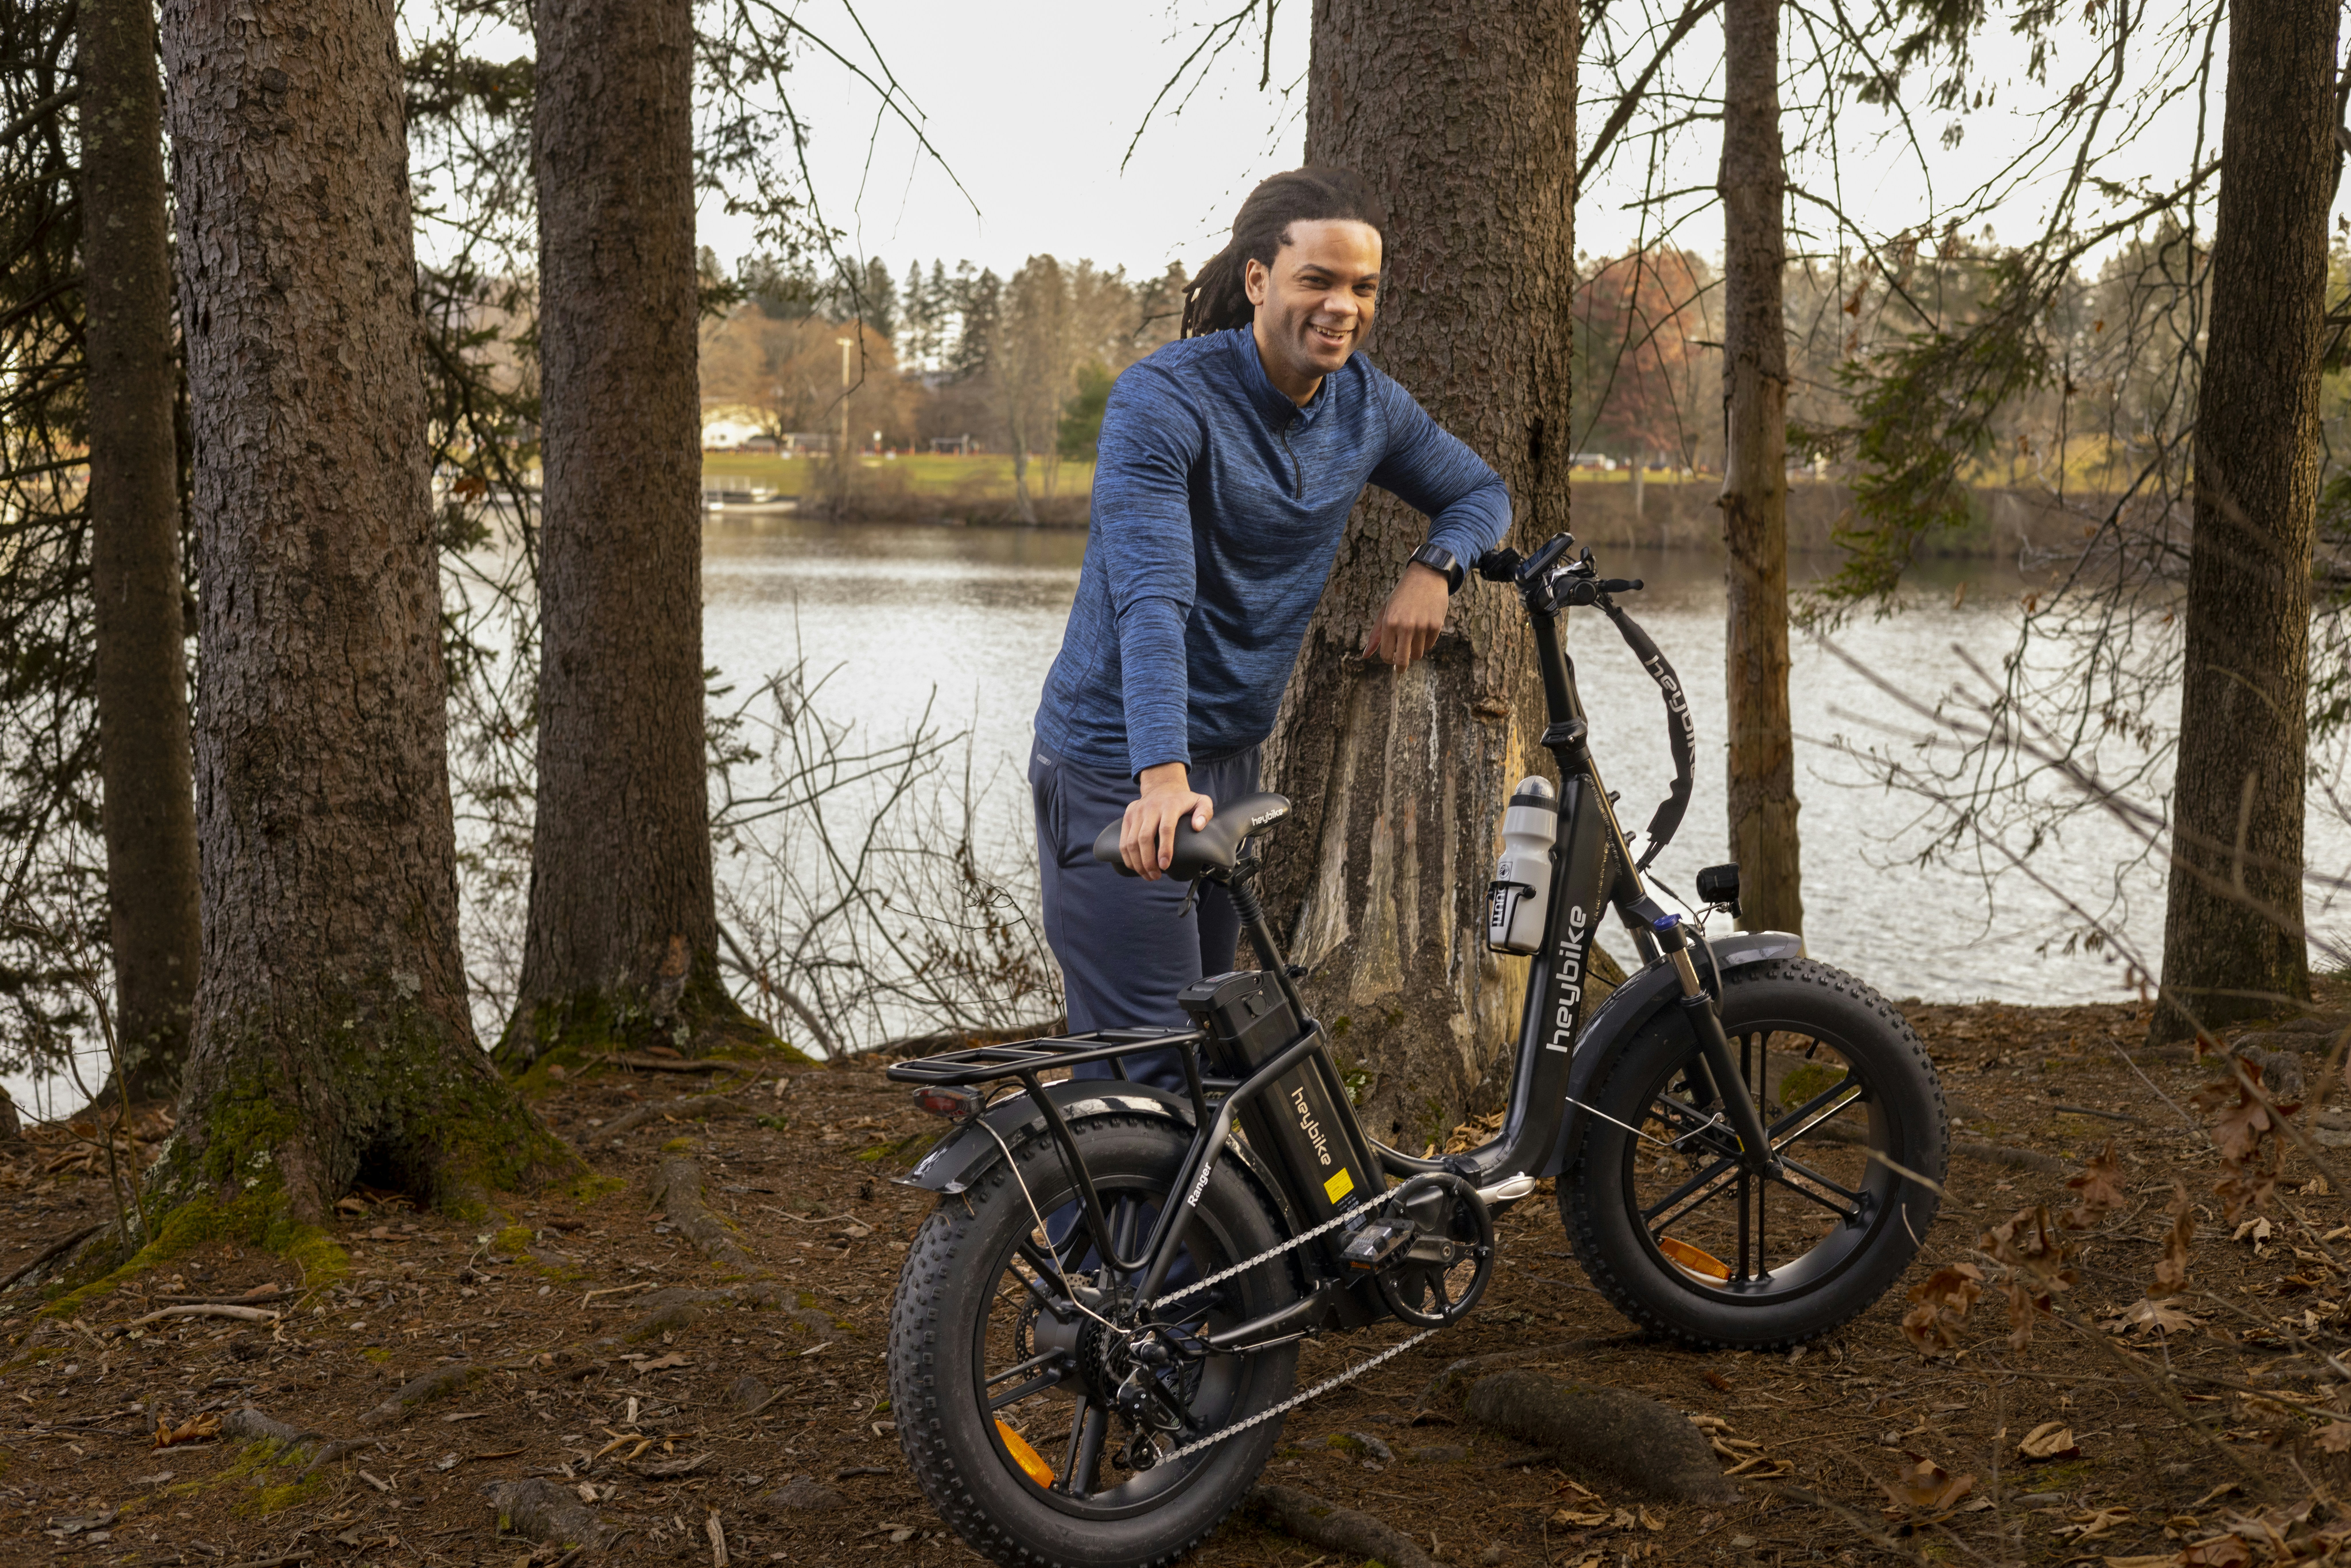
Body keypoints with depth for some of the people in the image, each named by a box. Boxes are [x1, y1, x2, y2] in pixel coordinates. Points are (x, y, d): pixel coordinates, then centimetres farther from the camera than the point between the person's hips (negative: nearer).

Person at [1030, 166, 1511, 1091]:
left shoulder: (1366, 405, 2)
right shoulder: (1162, 401, -19)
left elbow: (1480, 492, 19)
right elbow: (1151, 599, -31)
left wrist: (1432, 571, -5)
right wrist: (1164, 777, -44)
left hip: (1233, 755, 8)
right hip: (1123, 771, -7)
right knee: (1149, 1074, -12)